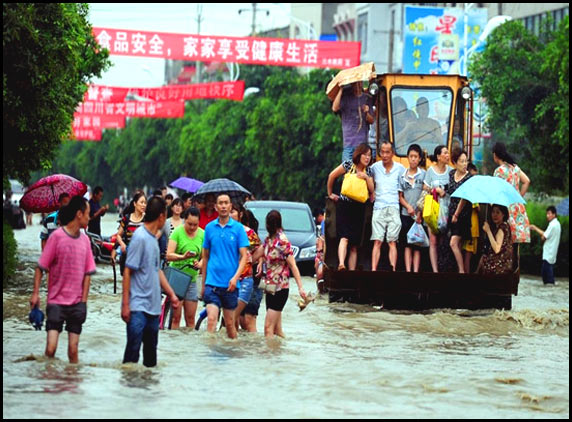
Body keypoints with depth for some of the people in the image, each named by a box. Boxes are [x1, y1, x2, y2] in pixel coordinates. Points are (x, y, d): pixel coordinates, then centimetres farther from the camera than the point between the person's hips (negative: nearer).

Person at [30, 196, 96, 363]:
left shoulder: (85, 240, 6)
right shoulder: (57, 236, -8)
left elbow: (87, 273, 9)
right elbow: (41, 267, -6)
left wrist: (84, 301, 2)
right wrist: (35, 293, -12)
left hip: (76, 303, 4)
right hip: (56, 301, -4)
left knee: (73, 351, 1)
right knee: (51, 348, -11)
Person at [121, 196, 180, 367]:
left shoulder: (153, 238, 12)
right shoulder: (140, 237, -14)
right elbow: (127, 271, -14)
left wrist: (171, 294, 21)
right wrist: (125, 304, -17)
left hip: (153, 306, 9)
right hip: (138, 306, -9)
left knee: (151, 353, 13)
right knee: (133, 349, -10)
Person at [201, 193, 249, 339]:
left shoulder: (238, 228, 0)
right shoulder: (210, 227, 5)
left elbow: (244, 256, -3)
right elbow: (205, 256, 13)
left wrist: (235, 277, -18)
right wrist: (203, 283, 13)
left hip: (230, 284, 0)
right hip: (212, 282, 0)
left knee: (229, 323, 10)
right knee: (211, 319, -14)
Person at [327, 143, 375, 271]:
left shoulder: (368, 171, 11)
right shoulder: (348, 165, -4)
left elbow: (371, 191, 7)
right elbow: (331, 176, 2)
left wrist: (366, 178, -8)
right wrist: (330, 194, 8)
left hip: (359, 208, 5)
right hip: (344, 205, -5)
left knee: (354, 245, 4)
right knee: (344, 237, -22)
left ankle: (352, 271, 3)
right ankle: (341, 264, -36)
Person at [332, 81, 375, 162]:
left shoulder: (367, 98, 11)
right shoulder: (345, 97, 4)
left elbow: (371, 121, 11)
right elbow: (335, 108, -15)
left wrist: (366, 113, -12)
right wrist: (341, 90, -15)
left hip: (363, 140, 2)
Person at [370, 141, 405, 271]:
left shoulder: (400, 168, 5)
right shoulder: (375, 167, 7)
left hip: (394, 208, -1)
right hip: (379, 208, 1)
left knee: (392, 242, -6)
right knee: (377, 242, -6)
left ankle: (393, 270, -13)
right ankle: (373, 270, -12)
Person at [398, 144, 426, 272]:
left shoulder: (423, 174, 3)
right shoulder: (402, 176, 9)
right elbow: (400, 196, 10)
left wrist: (420, 212, -9)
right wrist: (408, 206, -8)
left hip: (420, 215, -2)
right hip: (406, 214, 2)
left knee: (417, 245, -2)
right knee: (407, 244, 0)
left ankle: (416, 270, -4)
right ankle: (408, 270, -2)